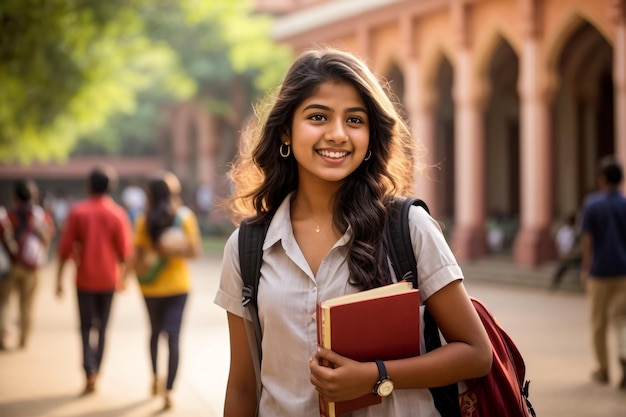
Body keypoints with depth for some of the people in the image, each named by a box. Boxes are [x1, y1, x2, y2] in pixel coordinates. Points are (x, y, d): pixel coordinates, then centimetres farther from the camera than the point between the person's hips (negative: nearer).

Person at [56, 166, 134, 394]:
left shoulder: (77, 212, -6)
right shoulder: (117, 214, -4)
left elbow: (65, 247, -7)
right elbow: (125, 251, -3)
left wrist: (59, 279, 0)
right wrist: (122, 277, 12)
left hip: (85, 279, -1)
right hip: (108, 279, 1)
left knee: (86, 326, 6)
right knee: (102, 327, 14)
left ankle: (90, 372, -13)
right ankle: (96, 372, 18)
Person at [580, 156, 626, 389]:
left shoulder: (593, 208, -6)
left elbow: (587, 242, -5)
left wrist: (585, 269, 6)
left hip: (600, 272, -1)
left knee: (599, 322, 12)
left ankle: (603, 370, 20)